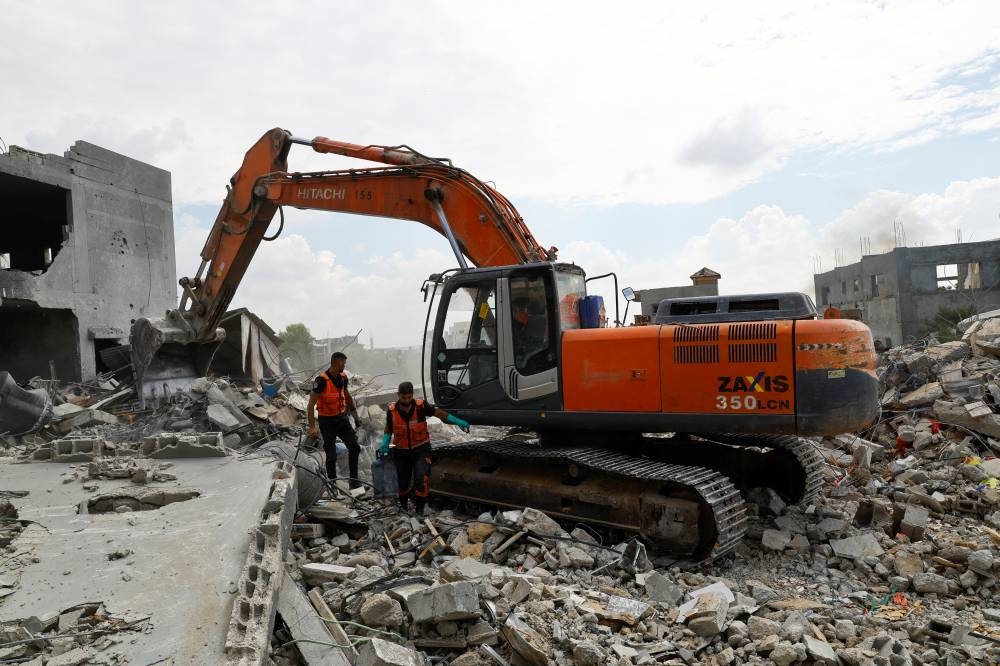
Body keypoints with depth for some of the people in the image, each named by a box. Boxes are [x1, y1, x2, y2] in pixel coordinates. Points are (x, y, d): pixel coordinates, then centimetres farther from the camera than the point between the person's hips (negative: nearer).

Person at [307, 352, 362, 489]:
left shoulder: (343, 377, 0)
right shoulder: (322, 380, -21)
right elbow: (310, 405, -21)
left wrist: (355, 416, 21)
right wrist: (312, 427, -26)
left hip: (342, 418, 6)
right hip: (327, 421, -6)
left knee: (354, 447, 1)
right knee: (331, 455, 2)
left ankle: (353, 479, 13)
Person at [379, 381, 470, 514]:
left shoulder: (421, 406, -15)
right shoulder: (392, 410, -10)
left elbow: (439, 413, -8)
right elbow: (388, 430, 6)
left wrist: (459, 422, -14)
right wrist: (385, 444, -10)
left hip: (421, 449, -2)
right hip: (401, 452, 2)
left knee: (421, 479, -19)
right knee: (403, 482, 13)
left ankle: (420, 510, -6)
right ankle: (403, 506, 41)